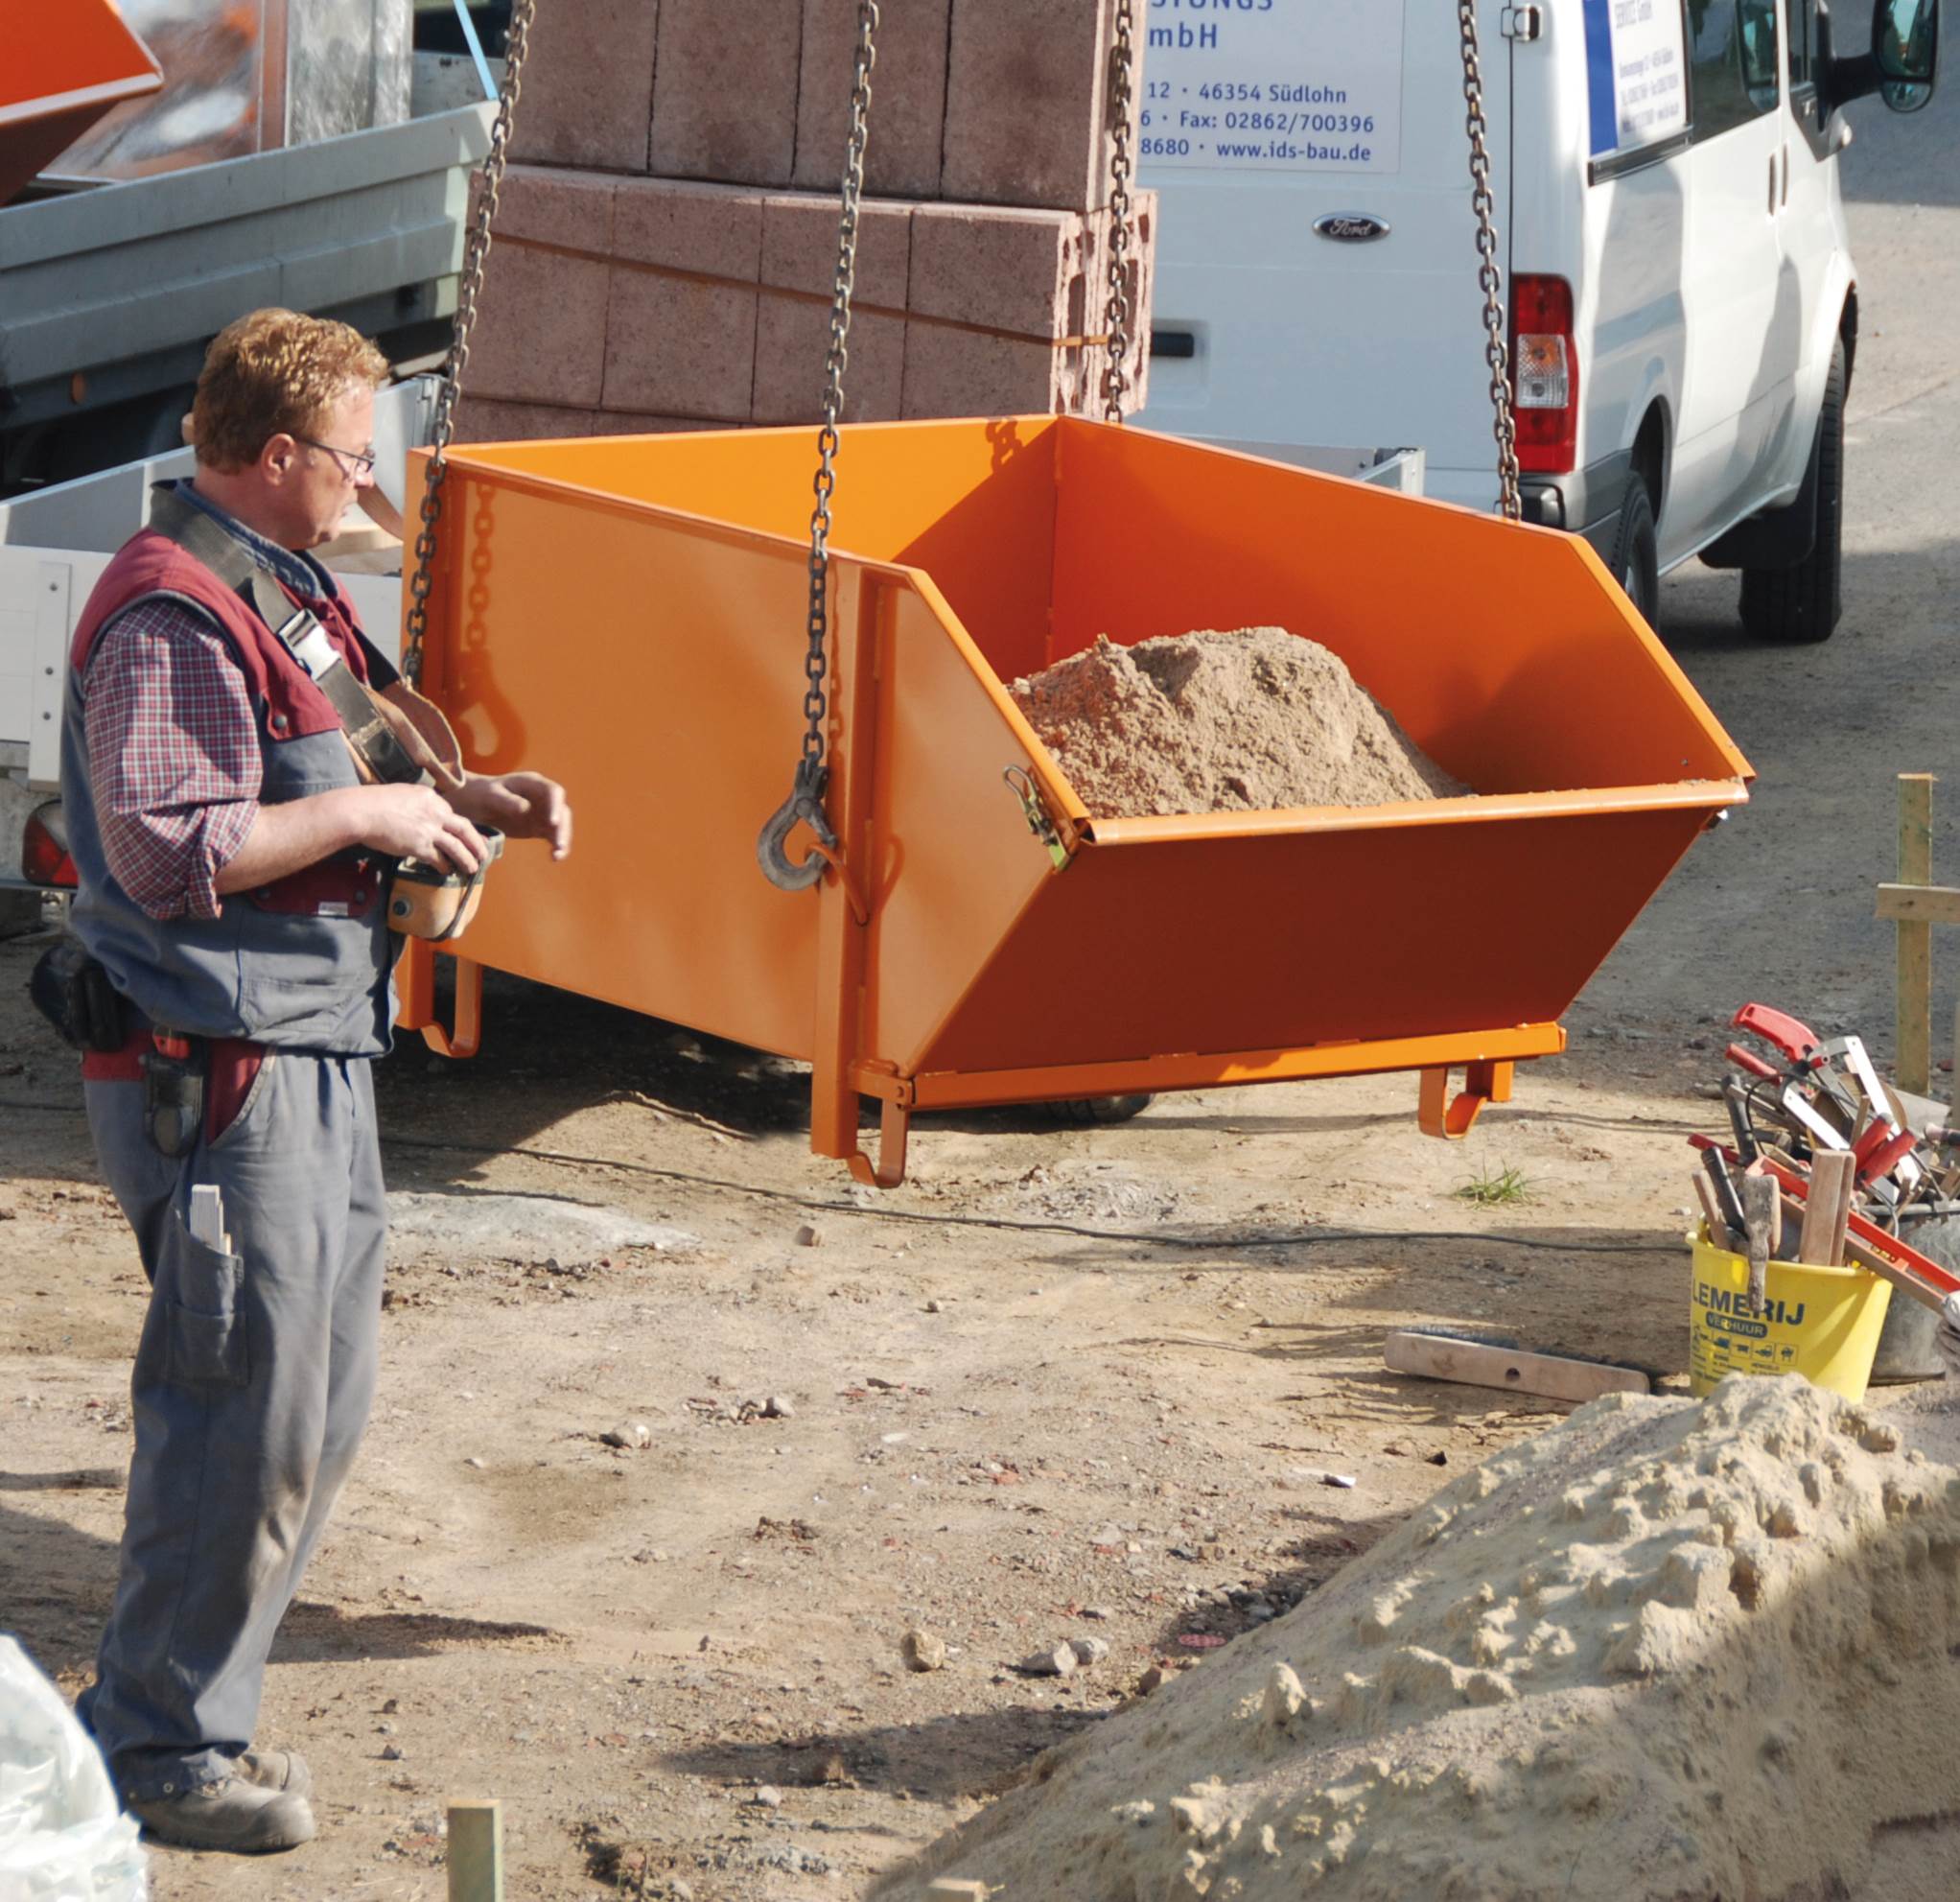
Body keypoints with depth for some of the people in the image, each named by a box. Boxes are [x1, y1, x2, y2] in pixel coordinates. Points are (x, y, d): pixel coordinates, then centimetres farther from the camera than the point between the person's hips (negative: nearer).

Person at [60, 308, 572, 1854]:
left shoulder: (288, 594, 16)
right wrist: (369, 815, -19)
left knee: (323, 1404, 15)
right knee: (248, 1418, -7)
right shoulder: (168, 619, -17)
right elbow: (164, 851, -25)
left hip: (317, 1056, 11)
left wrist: (472, 798, 12)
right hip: (219, 1075, -11)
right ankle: (164, 1745, 4)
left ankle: (186, 1705, 24)